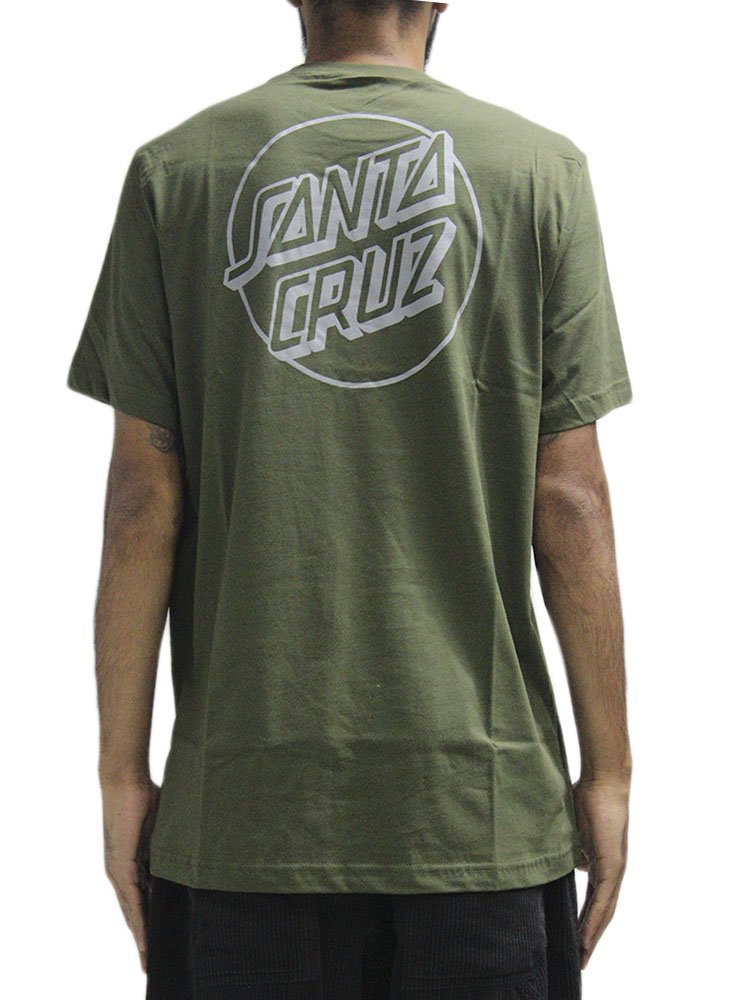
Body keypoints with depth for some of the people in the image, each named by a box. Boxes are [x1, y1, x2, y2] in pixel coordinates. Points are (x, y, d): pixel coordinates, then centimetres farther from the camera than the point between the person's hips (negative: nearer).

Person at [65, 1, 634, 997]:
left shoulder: (175, 167, 1)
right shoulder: (540, 166, 0)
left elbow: (144, 495, -1)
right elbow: (569, 498, -3)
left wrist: (123, 773, 6)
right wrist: (609, 769, 5)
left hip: (242, 803, 1)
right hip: (484, 801, 0)